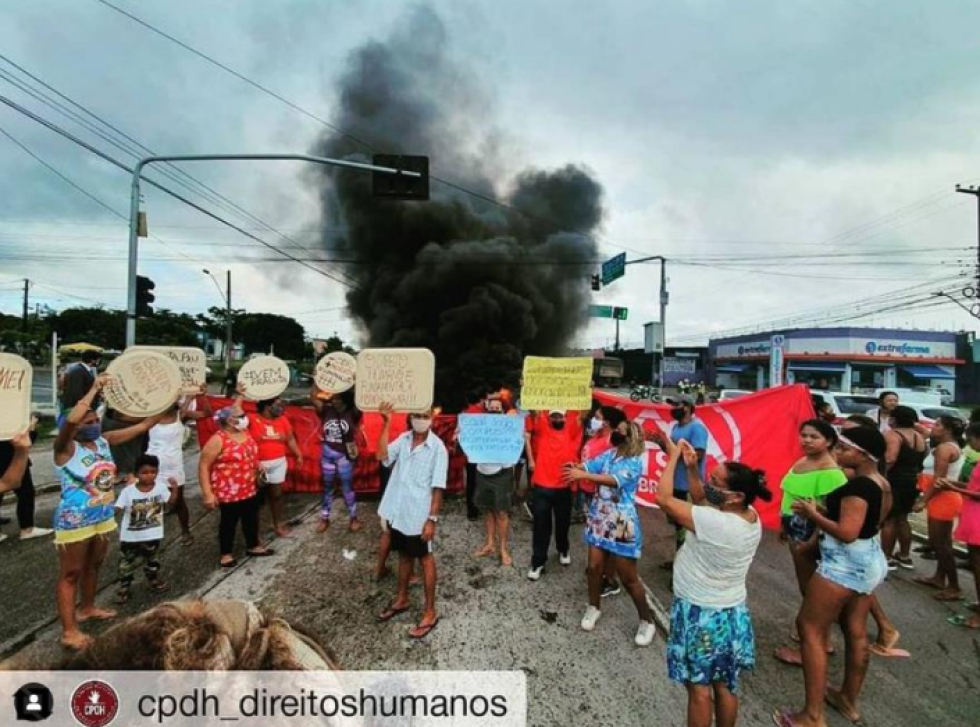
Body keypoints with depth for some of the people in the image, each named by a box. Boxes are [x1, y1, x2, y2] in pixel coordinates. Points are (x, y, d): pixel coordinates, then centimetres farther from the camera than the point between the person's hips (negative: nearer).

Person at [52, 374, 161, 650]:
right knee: (70, 573, 6)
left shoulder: (104, 440, -1)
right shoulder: (65, 448, -18)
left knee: (93, 566, 23)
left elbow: (142, 426, 1)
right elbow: (71, 420, -40)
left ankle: (87, 609, 43)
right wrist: (95, 389, -33)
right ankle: (69, 631, 15)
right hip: (75, 522, -7)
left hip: (103, 517, 7)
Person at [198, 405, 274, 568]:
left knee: (251, 518, 19)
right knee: (229, 522, 10)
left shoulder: (244, 432, 1)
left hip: (250, 488, 7)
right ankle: (226, 554, 29)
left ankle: (253, 546, 38)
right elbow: (203, 466, -19)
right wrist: (207, 493, -21)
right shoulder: (218, 440, -21)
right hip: (229, 491, -7)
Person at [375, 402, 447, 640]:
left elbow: (438, 487, -15)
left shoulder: (437, 448, -16)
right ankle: (402, 599, 42)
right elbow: (382, 456, -15)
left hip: (419, 515, -5)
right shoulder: (403, 439, -1)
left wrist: (432, 518, -16)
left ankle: (430, 612, 22)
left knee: (425, 560, 9)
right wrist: (386, 424, -19)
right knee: (404, 555, 22)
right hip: (398, 511, 5)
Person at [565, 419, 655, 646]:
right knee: (594, 567, 11)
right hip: (599, 519, 5)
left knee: (628, 578, 5)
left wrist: (584, 475, -39)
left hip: (621, 524, -5)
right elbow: (589, 466, -7)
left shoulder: (635, 461, -13)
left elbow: (616, 480, -28)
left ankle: (647, 621, 25)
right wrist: (576, 467, -31)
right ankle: (594, 607, 35)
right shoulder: (608, 454, 5)